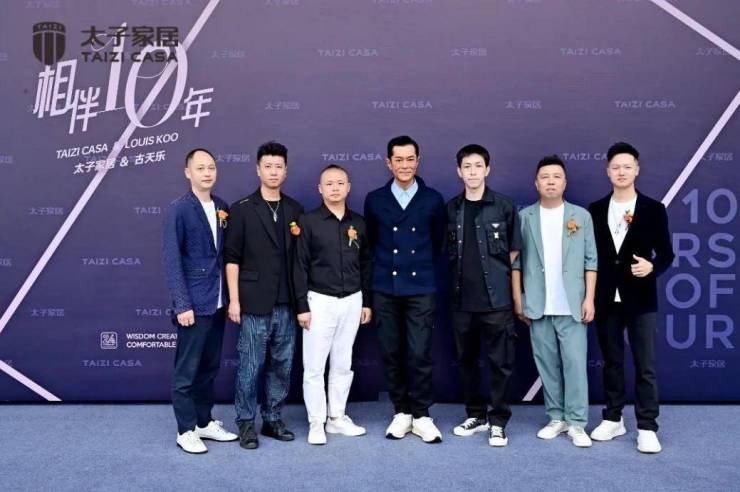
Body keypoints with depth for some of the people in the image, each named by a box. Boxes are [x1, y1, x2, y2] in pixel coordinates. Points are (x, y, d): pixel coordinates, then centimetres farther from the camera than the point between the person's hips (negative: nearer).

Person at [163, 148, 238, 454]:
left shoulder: (222, 208, 9)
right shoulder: (178, 210, -9)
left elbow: (226, 254, 11)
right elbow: (172, 260, -13)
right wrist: (182, 305, -17)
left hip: (217, 302, 6)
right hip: (193, 304, -6)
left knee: (210, 367, 15)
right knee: (187, 370, 3)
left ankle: (205, 422, 28)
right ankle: (186, 431, 15)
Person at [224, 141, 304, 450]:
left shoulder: (295, 210, 10)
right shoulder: (242, 209, -1)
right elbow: (232, 258, -4)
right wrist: (234, 300, -9)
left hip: (286, 303, 4)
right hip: (255, 303, -4)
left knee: (282, 365, 10)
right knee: (251, 365, 1)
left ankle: (273, 419, 24)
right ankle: (246, 423, 15)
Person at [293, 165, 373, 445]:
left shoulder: (359, 223, 6)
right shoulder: (308, 221, -5)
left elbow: (366, 264, 11)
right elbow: (300, 266, -6)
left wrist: (367, 301, 9)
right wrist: (302, 305, -10)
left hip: (352, 301, 4)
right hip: (320, 300, -3)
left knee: (343, 364, 12)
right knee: (314, 366, 0)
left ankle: (337, 418, 23)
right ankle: (316, 424, 12)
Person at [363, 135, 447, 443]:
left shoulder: (432, 200, 3)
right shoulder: (374, 200, 5)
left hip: (420, 289, -1)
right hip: (384, 289, 1)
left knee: (419, 355, -3)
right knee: (391, 354, 6)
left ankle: (421, 415, 12)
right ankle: (401, 412, 20)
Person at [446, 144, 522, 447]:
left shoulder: (504, 206, -2)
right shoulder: (451, 209, 6)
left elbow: (514, 251, 4)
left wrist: (495, 275, 3)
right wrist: (463, 275, 8)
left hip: (496, 299, -3)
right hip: (461, 299, 3)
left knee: (500, 361, 2)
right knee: (466, 360, 12)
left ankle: (498, 421, 14)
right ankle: (476, 415, 26)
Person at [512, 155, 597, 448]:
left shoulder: (581, 216, 5)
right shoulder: (524, 217, 5)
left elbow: (591, 260, 3)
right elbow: (516, 260, 4)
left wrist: (589, 298, -4)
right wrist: (518, 299, 0)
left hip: (572, 306, -1)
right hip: (538, 306, 1)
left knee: (575, 363, -2)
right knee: (547, 364, 7)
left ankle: (576, 422, 6)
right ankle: (556, 418, 18)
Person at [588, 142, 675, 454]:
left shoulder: (653, 209, 1)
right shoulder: (595, 210, 6)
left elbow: (666, 253, 1)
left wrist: (652, 267, -21)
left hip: (640, 299, -2)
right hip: (606, 299, 2)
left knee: (645, 366, 0)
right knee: (611, 362, 12)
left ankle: (647, 428, 8)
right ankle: (613, 419, 23)